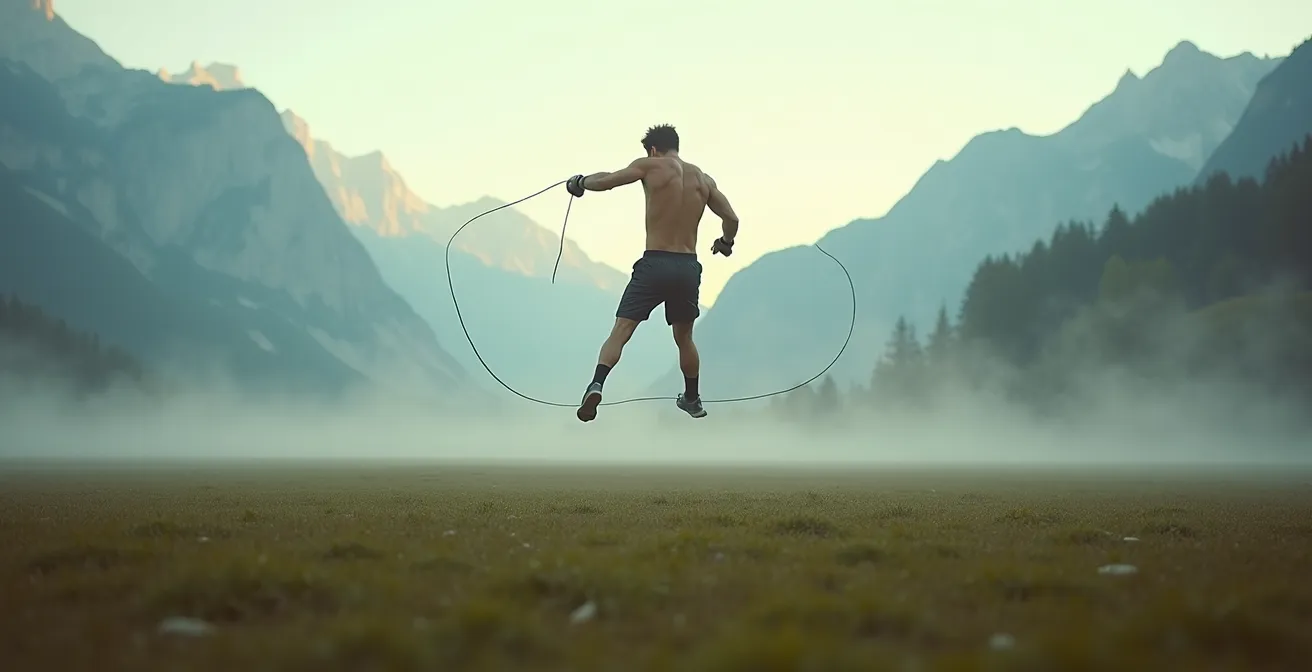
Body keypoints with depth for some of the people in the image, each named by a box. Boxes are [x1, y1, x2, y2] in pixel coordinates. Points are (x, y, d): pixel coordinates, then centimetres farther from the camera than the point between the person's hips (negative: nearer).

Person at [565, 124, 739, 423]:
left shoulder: (650, 166, -2)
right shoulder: (703, 179, 11)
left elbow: (604, 181, -5)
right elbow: (731, 219, 12)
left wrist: (580, 182, 16)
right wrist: (725, 242, 34)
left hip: (655, 264, -4)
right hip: (688, 268, 4)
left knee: (620, 331, -6)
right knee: (684, 337, 24)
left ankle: (597, 384, -29)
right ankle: (692, 399, 36)